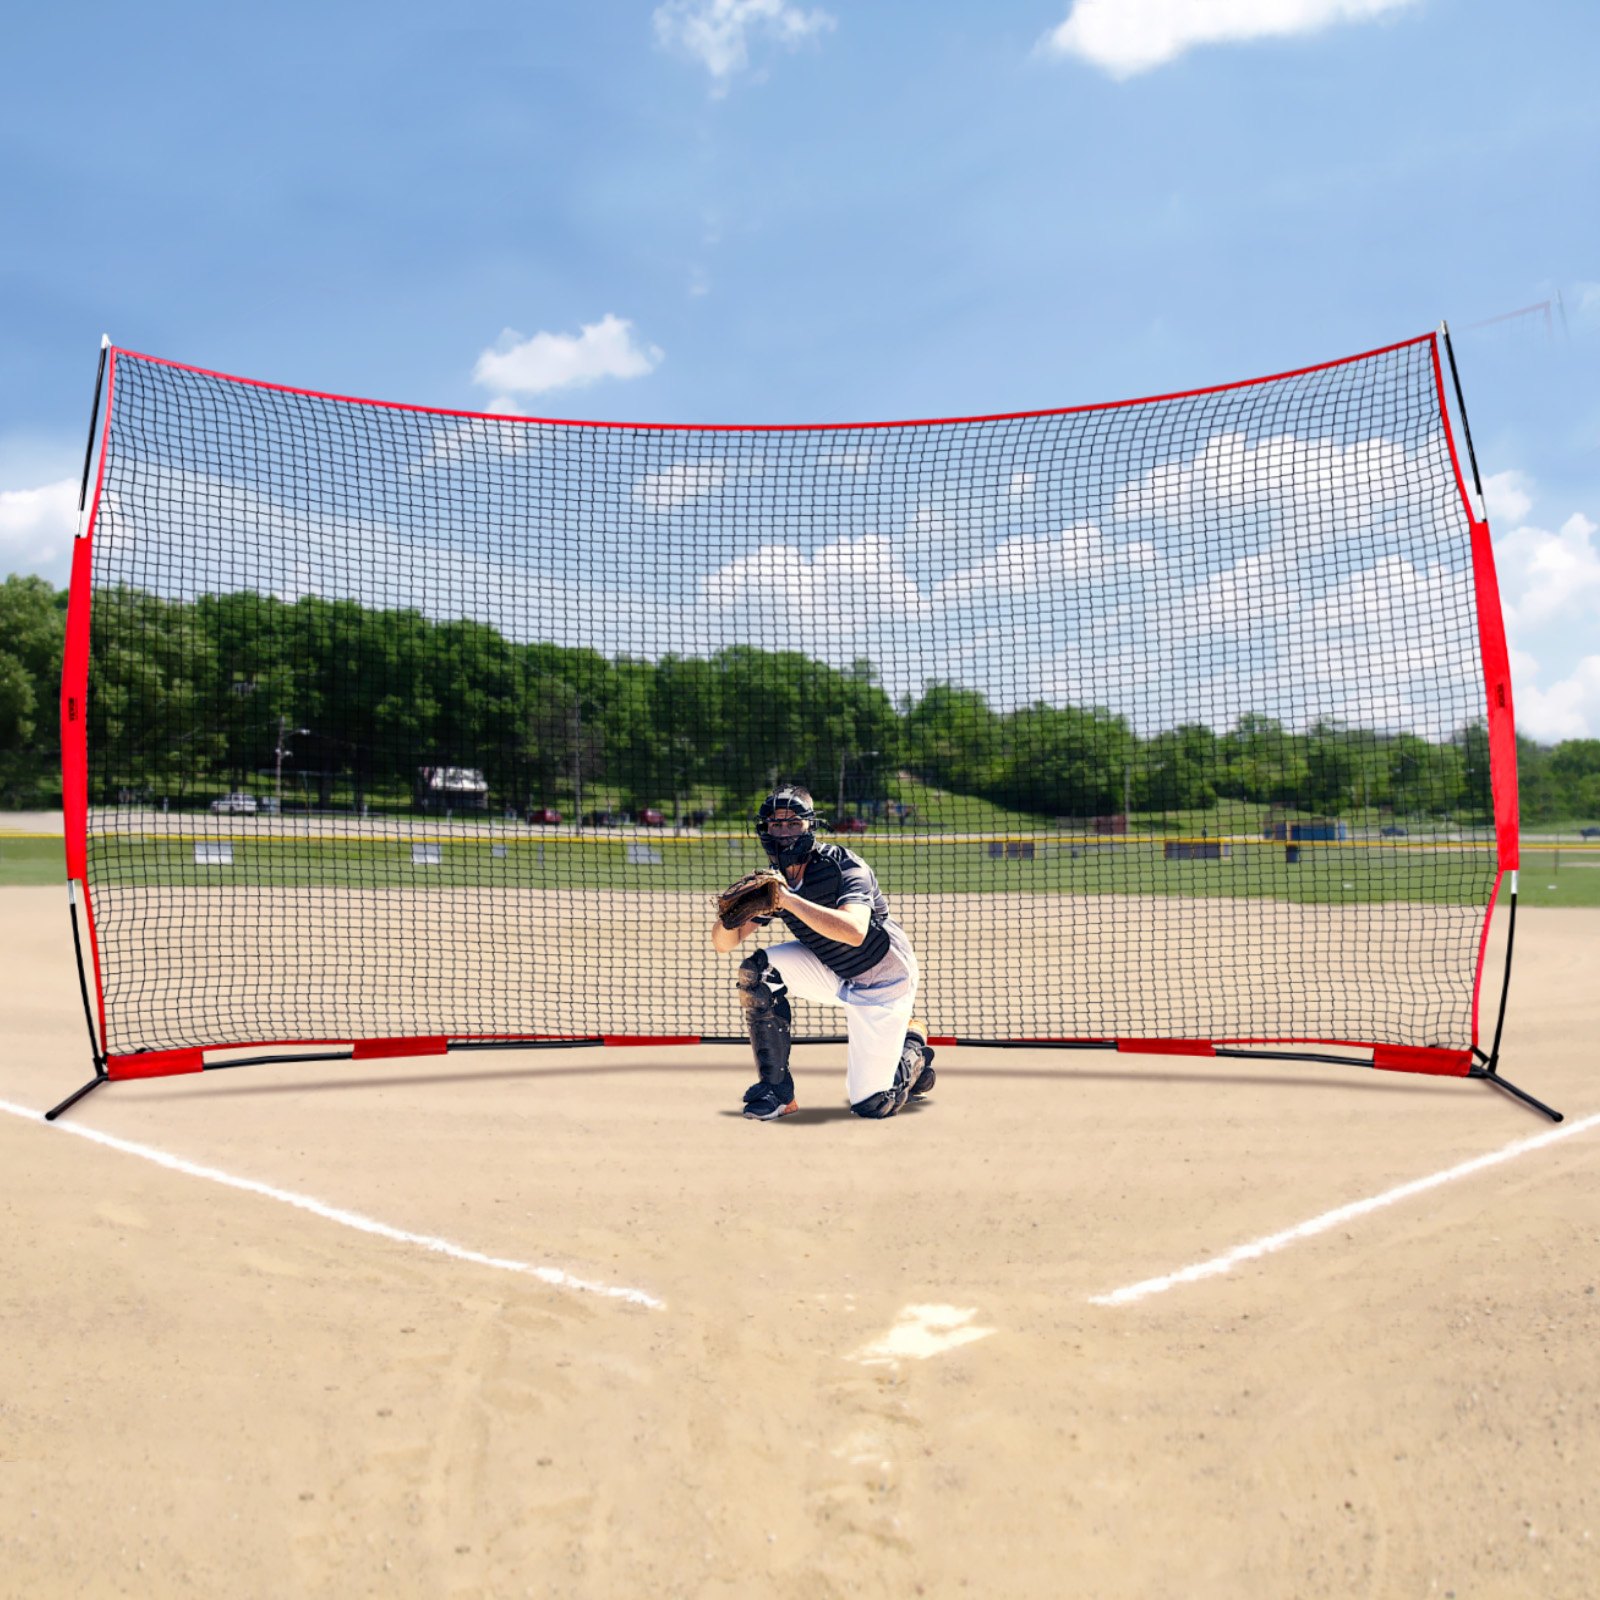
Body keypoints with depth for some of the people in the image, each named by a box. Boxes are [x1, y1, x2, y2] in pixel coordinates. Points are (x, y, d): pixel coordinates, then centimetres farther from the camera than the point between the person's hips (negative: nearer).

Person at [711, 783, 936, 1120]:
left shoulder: (844, 866, -26)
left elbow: (854, 932, -43)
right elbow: (724, 942, -9)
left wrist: (789, 900, -45)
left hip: (883, 981, -6)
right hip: (832, 972, 6)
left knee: (871, 1104, -10)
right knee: (757, 970, -19)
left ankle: (912, 1045, 24)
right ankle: (777, 1091, -6)